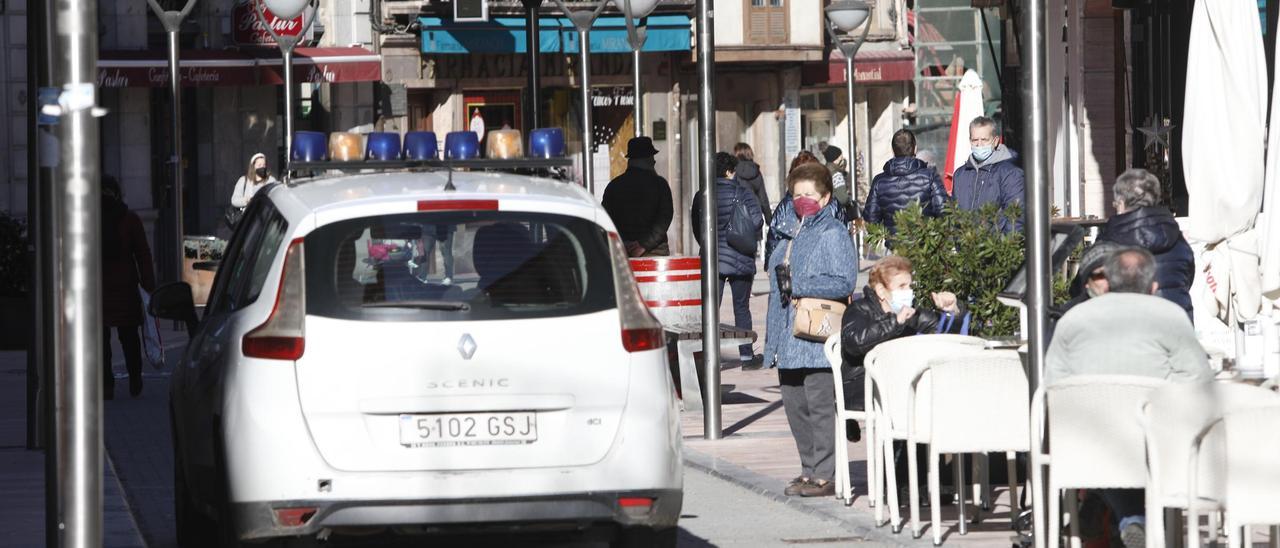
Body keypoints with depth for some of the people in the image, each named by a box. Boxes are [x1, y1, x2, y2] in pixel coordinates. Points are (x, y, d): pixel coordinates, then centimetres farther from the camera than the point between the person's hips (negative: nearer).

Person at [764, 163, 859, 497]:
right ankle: (810, 469, 19)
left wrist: (799, 287, -16)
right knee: (794, 405, 11)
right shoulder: (788, 234, 19)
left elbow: (844, 282, -17)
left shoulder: (833, 234, -7)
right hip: (788, 339, 9)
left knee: (820, 406, -8)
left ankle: (825, 475, -5)